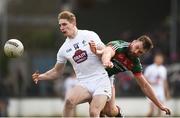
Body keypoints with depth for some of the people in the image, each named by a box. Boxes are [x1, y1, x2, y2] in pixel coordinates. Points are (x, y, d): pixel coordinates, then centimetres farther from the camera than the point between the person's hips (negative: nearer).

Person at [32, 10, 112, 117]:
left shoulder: (90, 36, -2)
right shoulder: (64, 49, 8)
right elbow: (57, 71, 18)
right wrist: (40, 76, 0)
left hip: (101, 81, -3)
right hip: (84, 84, 3)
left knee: (94, 113, -21)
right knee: (69, 100, -28)